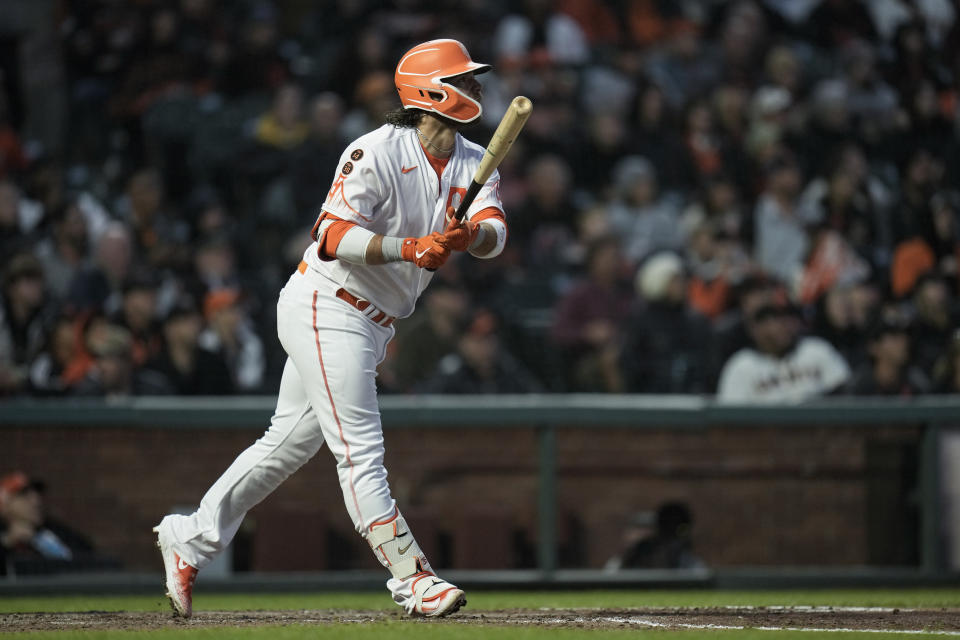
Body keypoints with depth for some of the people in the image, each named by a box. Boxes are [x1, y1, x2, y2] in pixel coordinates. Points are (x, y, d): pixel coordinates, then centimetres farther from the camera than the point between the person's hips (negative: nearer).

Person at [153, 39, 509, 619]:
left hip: (370, 324, 9)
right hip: (326, 308, -9)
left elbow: (495, 232, -11)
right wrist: (409, 248, -39)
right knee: (361, 453, -10)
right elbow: (333, 237, -27)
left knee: (291, 443, 14)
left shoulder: (474, 164, 4)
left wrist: (469, 234, -33)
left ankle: (189, 540, 24)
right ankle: (414, 579, -12)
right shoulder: (377, 153, -19)